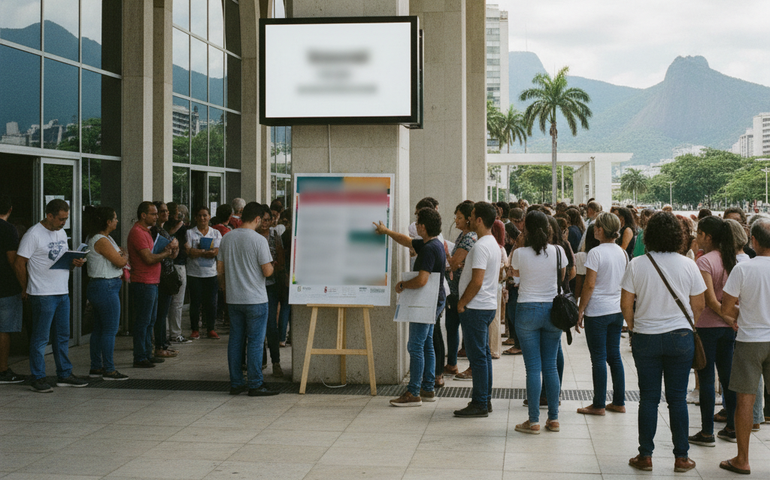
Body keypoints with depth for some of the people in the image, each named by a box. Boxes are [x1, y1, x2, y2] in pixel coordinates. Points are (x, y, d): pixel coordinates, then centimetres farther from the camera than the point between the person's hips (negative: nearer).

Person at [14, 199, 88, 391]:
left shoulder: (61, 233, 13)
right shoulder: (33, 235, -12)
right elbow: (19, 264, -10)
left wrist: (74, 263, 1)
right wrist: (27, 289, -2)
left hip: (63, 292, 8)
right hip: (43, 295, -8)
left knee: (62, 336, 12)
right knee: (40, 338, -2)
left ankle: (64, 375, 20)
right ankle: (38, 378, 5)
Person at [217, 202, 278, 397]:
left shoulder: (227, 238, 5)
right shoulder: (259, 240, -13)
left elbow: (220, 269, 11)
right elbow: (267, 271, -14)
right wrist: (271, 266, 8)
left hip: (233, 299, 6)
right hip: (255, 299, -6)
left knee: (235, 340, 10)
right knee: (255, 341, -1)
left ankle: (236, 383, 14)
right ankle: (255, 384, 1)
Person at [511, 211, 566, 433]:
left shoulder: (519, 254, -10)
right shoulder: (558, 252, -4)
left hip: (527, 310, -2)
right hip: (552, 309, 3)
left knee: (533, 367, 0)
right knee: (550, 365, 10)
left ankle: (534, 421, 3)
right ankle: (553, 418, 14)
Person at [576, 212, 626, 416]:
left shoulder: (596, 253, -15)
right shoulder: (622, 252, 7)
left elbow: (589, 285, -16)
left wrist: (580, 310, -9)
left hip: (598, 311, -7)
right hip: (617, 310, 7)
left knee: (599, 358, -1)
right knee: (614, 356, 13)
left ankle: (599, 405, 5)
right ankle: (619, 402, 17)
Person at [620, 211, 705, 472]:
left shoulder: (637, 265, -6)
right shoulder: (688, 265, -4)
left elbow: (626, 304, -4)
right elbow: (699, 306, 2)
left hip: (646, 339, 0)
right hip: (681, 338, 0)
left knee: (648, 398, 7)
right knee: (677, 399, 7)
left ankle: (645, 456, 12)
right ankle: (681, 456, 12)